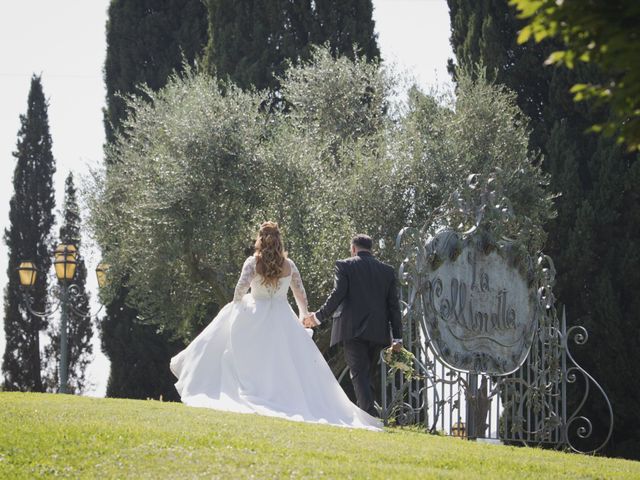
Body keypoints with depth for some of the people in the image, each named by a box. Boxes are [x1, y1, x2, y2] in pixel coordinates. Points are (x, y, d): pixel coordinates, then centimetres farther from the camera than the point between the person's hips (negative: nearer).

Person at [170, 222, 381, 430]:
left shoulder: (253, 262, -4)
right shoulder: (289, 265, 4)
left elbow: (241, 287, -15)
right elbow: (301, 295, 9)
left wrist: (236, 306, 3)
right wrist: (304, 315, 24)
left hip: (254, 317, -2)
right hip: (282, 319, 2)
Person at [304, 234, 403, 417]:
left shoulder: (345, 266, 0)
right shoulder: (387, 270, 12)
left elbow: (337, 296, -9)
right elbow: (393, 305, 10)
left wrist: (318, 317, 3)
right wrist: (397, 337, 10)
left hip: (353, 330, -4)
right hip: (378, 332, 4)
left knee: (359, 375, -8)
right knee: (367, 375, 15)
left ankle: (370, 415, -23)